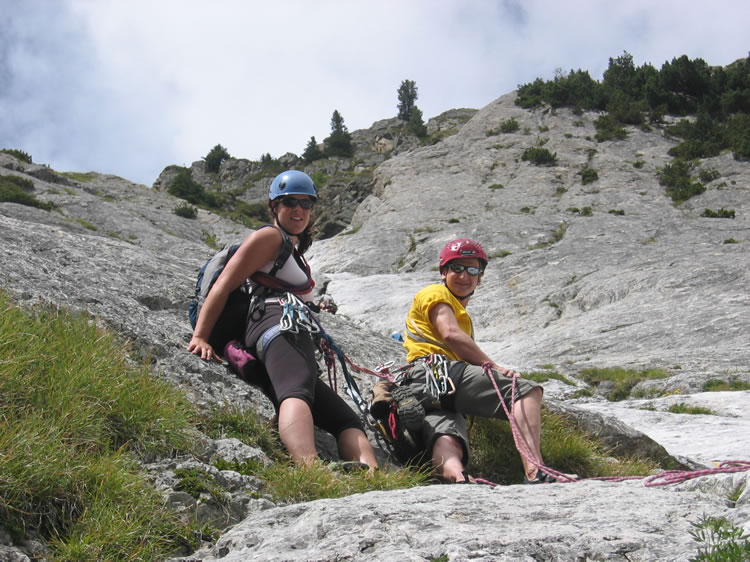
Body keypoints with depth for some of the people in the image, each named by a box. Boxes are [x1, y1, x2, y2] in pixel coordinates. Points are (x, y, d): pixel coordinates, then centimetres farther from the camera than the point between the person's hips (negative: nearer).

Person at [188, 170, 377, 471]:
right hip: (281, 328, -10)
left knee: (347, 421, -2)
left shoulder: (295, 250, 38)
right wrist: (200, 337, -11)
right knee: (297, 393, -38)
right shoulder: (269, 237, 9)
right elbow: (223, 286, -2)